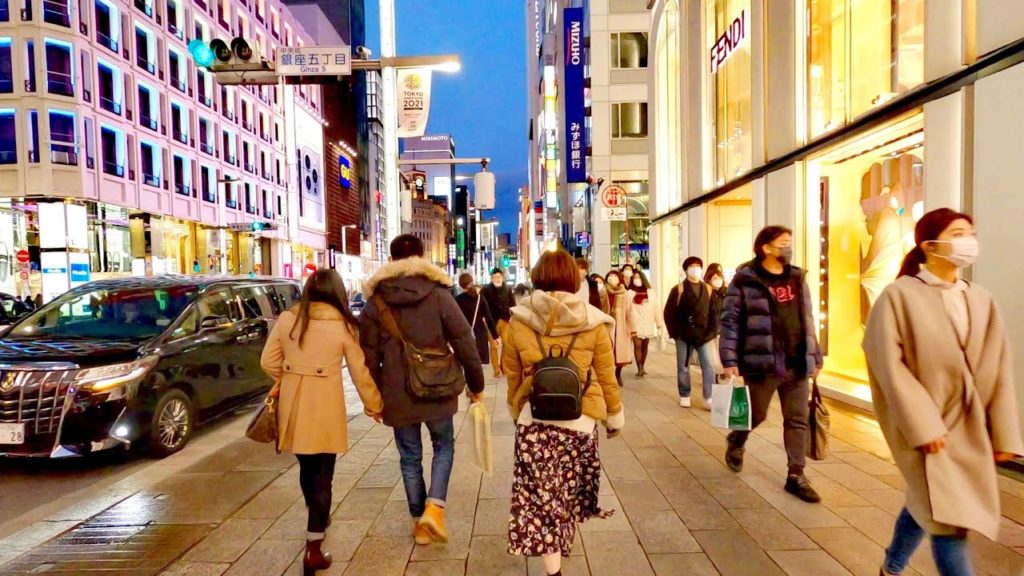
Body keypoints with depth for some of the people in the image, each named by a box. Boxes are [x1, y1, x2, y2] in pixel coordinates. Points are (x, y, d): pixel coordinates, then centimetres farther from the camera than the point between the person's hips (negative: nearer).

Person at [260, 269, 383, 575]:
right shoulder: (343, 325, -8)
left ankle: (317, 518, 46)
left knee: (307, 467, 23)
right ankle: (314, 549, 9)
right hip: (324, 407, -4)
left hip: (292, 405, 4)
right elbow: (360, 373, -4)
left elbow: (268, 362, 5)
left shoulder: (287, 319, -1)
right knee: (323, 475, 7)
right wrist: (374, 406, 8)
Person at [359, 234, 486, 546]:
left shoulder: (375, 300, -1)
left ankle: (419, 521, 23)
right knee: (444, 445, 19)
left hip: (397, 394, 2)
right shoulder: (438, 293, -7)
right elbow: (464, 341, -7)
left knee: (410, 457, 16)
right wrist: (476, 384, 4)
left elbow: (369, 354, 2)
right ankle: (434, 507, 3)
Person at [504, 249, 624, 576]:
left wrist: (516, 411, 21)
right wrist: (615, 416, 15)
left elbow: (512, 376, 5)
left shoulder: (519, 321, -5)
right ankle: (561, 545, 45)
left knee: (540, 493, 7)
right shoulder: (592, 322, -7)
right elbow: (606, 377, 1)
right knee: (567, 490, 23)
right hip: (580, 419, 1)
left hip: (533, 420, -1)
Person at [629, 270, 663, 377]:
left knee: (645, 345, 9)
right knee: (637, 345, -9)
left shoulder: (650, 292, 5)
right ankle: (639, 369, -7)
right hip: (636, 324, -2)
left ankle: (642, 367, 21)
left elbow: (656, 308, 4)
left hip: (648, 324, 2)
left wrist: (660, 325, 1)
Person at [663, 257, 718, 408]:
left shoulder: (708, 289, 9)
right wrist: (674, 332, -7)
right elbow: (668, 312, -3)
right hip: (684, 335, -2)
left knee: (709, 366, -4)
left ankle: (709, 398, 3)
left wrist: (712, 330, -2)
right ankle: (684, 396, 21)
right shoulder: (678, 289, -1)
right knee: (683, 367, 7)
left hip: (704, 335, 2)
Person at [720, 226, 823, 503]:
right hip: (762, 363, -5)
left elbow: (808, 320, 16)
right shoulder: (746, 279, -8)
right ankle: (735, 443, 40)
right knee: (756, 415, 10)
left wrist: (815, 356, 15)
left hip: (797, 364, 5)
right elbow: (730, 320, -10)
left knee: (798, 421, 8)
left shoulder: (797, 278, 11)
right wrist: (729, 360, -16)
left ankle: (796, 476, 20)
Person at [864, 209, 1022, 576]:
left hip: (969, 426, 6)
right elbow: (889, 365, -15)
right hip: (924, 425, -6)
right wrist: (923, 425, -19)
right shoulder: (899, 295, -11)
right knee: (948, 518, -7)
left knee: (926, 505, 20)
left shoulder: (982, 300, 6)